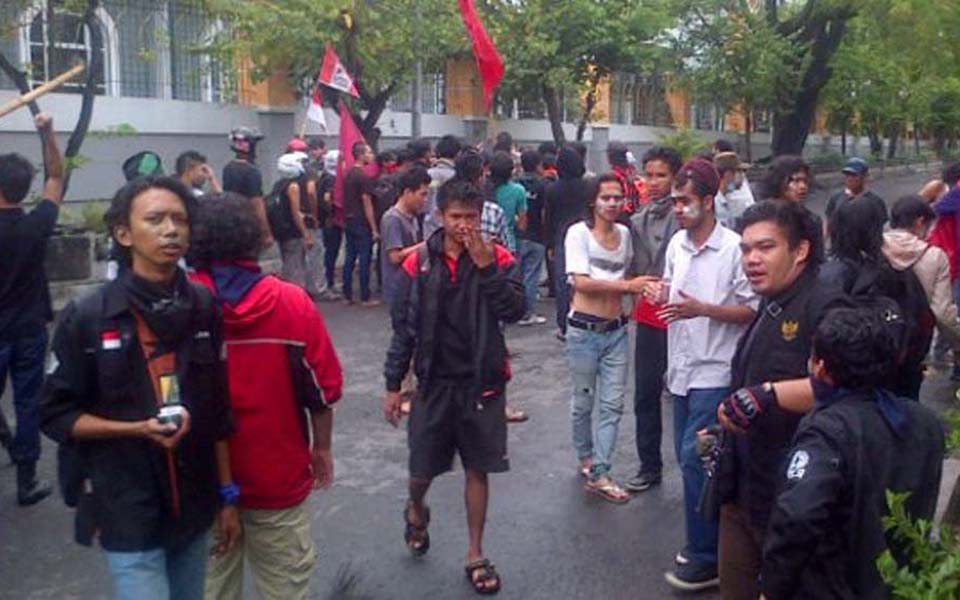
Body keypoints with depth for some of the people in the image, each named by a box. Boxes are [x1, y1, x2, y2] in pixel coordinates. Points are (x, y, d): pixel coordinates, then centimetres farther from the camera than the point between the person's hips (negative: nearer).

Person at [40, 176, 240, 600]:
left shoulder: (205, 309, -1)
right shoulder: (87, 317, -10)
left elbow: (218, 411, 4)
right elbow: (56, 416, -5)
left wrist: (227, 495, 7)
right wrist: (138, 429, -19)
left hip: (194, 505, 4)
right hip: (128, 512, -3)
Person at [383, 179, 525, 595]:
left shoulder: (499, 259, -5)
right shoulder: (419, 263, -4)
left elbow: (514, 311, -18)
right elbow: (404, 327, 1)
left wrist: (487, 268, -26)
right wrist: (393, 385, 1)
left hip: (482, 383, 0)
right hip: (434, 382, 1)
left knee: (477, 470, 8)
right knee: (423, 470, 9)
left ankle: (475, 554, 24)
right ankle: (416, 511, 44)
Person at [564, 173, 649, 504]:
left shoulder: (624, 233, 8)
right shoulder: (579, 232, -8)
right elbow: (581, 282, -17)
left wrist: (639, 287, 6)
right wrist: (627, 285, -22)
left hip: (616, 330, 4)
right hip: (584, 330, -4)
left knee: (613, 404, 0)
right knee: (583, 401, 10)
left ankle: (598, 474, 5)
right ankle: (586, 458, 32)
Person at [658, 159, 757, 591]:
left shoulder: (733, 248, -13)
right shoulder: (676, 244, 7)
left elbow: (752, 310, -13)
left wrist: (701, 309, -23)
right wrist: (662, 296, -3)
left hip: (714, 372, -7)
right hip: (682, 366, 7)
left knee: (694, 457, -10)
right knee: (687, 456, 14)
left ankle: (706, 558, 2)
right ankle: (706, 536, 31)